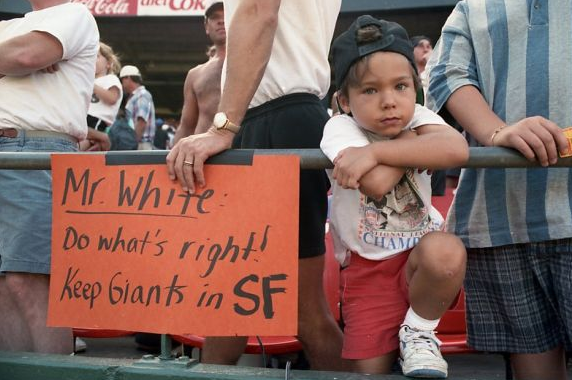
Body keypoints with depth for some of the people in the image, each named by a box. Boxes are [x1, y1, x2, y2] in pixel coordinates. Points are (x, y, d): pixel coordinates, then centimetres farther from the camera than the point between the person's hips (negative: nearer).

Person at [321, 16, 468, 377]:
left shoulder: (417, 116, -7)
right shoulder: (340, 128, -15)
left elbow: (457, 149, -31)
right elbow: (376, 182, -35)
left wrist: (376, 151, -35)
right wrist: (411, 137, -19)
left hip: (420, 255, 1)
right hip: (366, 269, -1)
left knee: (445, 252, -34)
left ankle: (418, 332, -7)